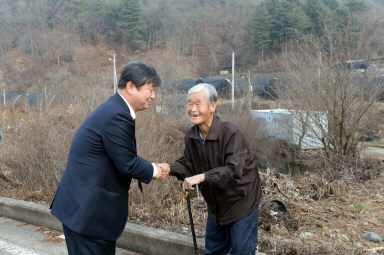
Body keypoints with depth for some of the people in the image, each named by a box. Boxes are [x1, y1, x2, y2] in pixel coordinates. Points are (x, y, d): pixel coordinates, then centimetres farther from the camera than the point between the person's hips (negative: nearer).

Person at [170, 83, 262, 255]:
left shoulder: (231, 133, -26)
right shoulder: (191, 136, -4)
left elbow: (234, 171, -34)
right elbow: (188, 165, 1)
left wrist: (202, 177, -41)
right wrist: (169, 169, -19)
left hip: (241, 203, -7)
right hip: (216, 205, 7)